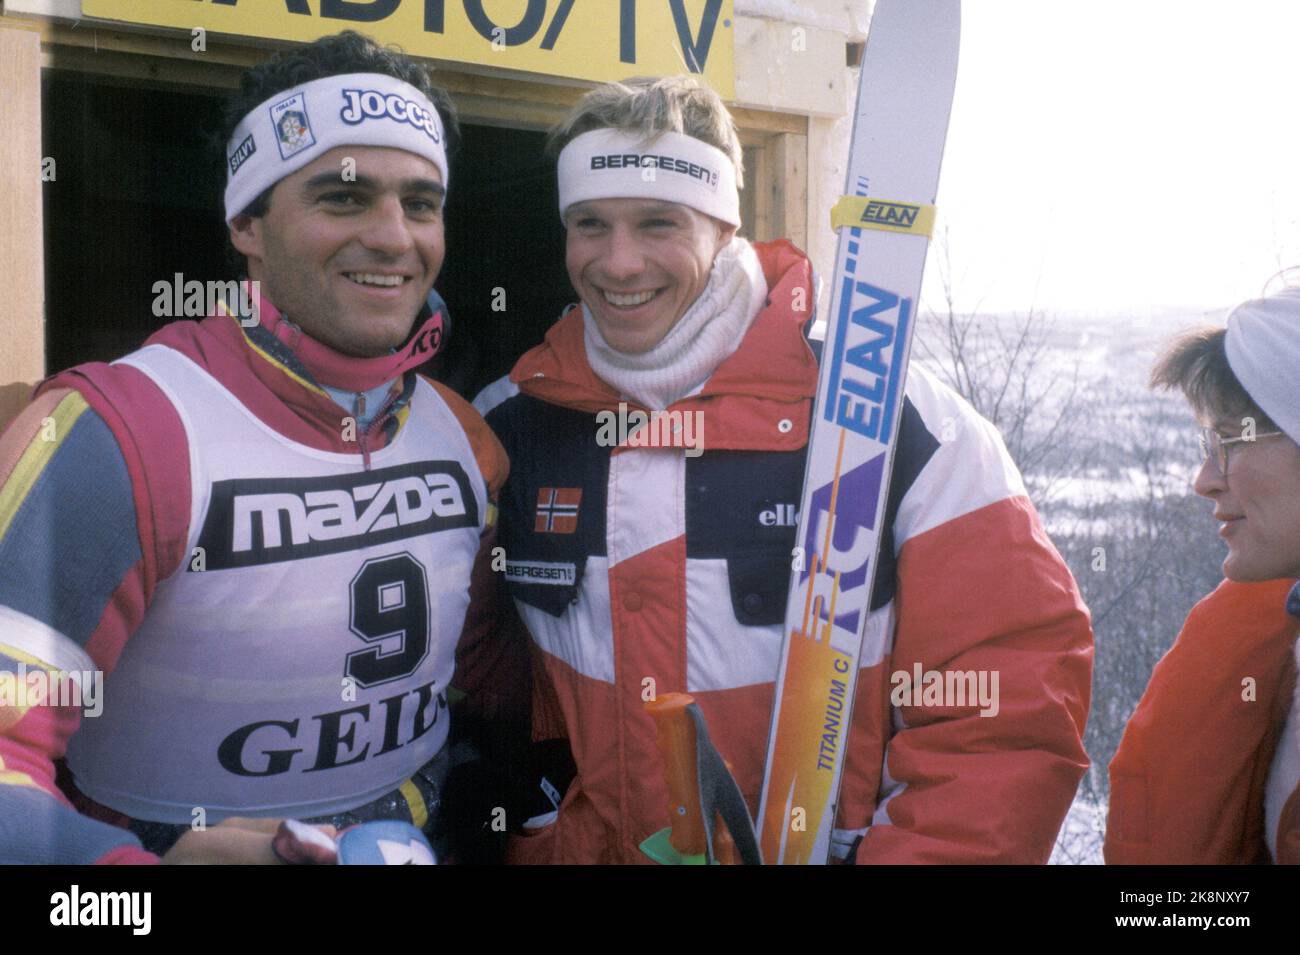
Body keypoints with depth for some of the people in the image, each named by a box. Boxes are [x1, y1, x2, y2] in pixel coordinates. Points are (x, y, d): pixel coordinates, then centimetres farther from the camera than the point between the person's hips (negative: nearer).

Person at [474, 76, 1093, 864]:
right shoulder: (507, 427, 0)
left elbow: (1015, 694, -11)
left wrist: (910, 850, -15)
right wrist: (539, 836, 1)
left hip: (843, 838, -1)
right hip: (584, 844, 2)